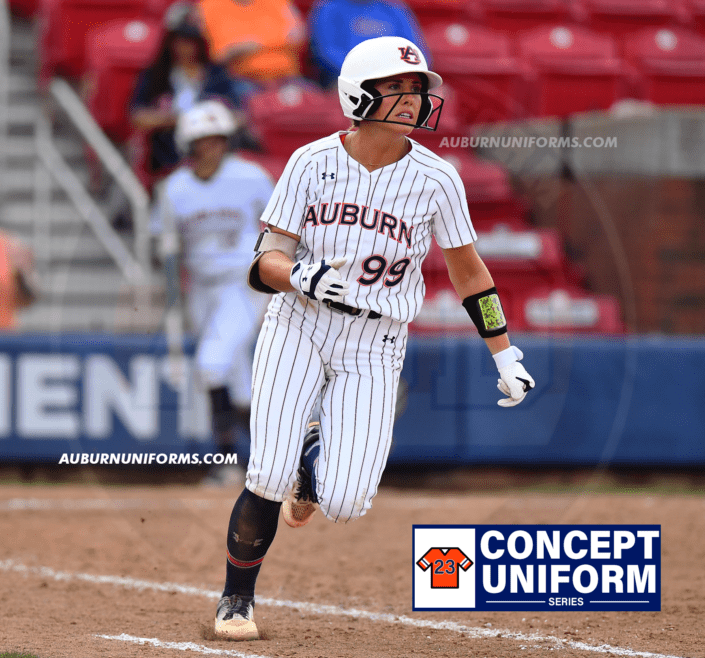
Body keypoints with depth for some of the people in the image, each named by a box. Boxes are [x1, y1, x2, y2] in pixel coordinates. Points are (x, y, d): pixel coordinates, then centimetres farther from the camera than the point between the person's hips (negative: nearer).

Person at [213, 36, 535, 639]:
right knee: (267, 483, -13)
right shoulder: (313, 163, -7)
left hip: (374, 347, 1)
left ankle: (317, 462, 28)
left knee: (343, 503, -10)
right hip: (298, 328, 0)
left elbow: (467, 270, 6)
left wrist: (506, 357, 6)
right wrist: (304, 277, -28)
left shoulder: (435, 179, -7)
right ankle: (236, 600, 13)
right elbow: (266, 263, -5)